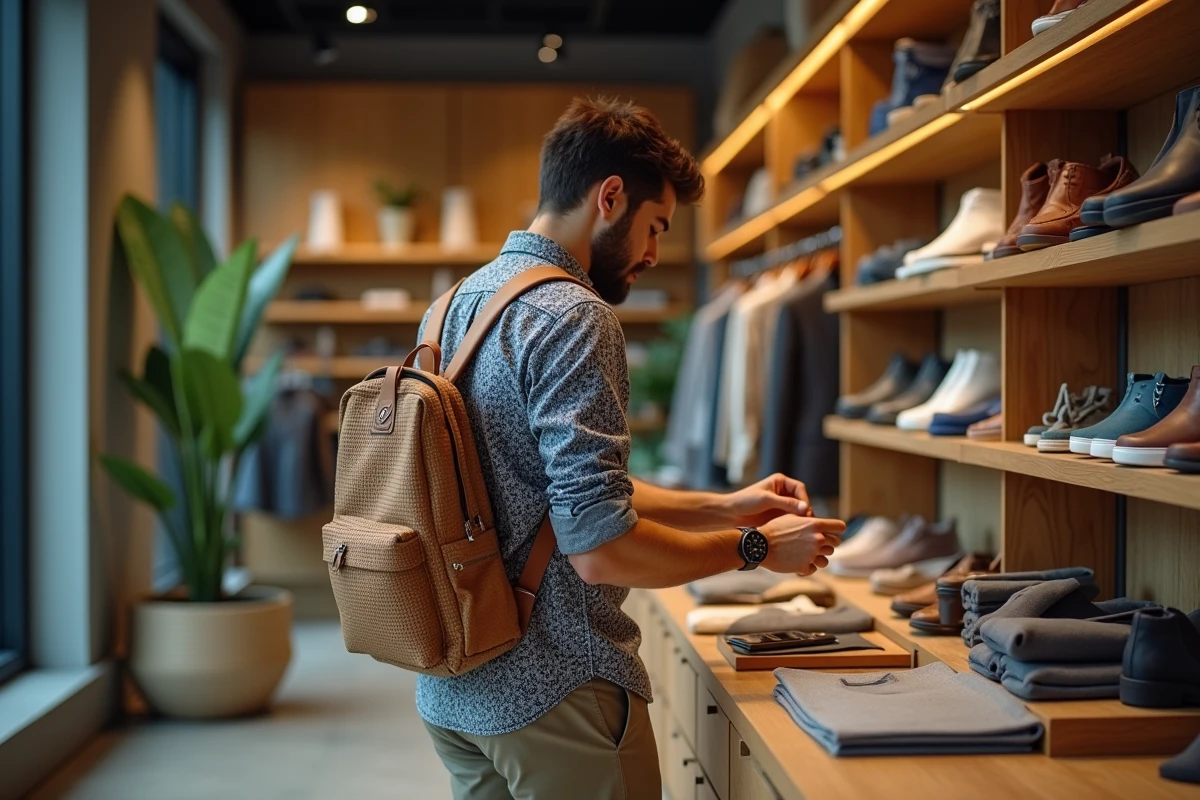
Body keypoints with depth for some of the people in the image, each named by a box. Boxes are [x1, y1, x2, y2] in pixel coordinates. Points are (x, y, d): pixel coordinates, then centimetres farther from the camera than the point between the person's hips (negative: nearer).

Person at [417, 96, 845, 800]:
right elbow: (600, 549, -24)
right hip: (551, 697, -8)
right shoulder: (573, 318, -19)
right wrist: (757, 547, -10)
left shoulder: (457, 305, 9)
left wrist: (720, 508, 13)